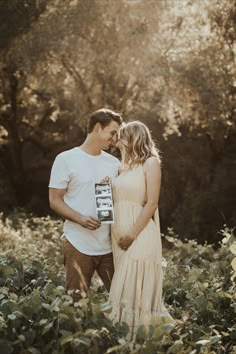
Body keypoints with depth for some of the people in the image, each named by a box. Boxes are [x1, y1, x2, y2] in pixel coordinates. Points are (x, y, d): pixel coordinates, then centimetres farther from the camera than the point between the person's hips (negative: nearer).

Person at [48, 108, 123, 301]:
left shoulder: (114, 163, 12)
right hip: (79, 245, -4)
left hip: (111, 245, 4)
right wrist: (80, 218, -20)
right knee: (77, 302, 3)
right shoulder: (66, 159, -2)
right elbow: (55, 201, -4)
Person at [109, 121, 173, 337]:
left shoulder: (150, 163, -4)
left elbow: (152, 203, -11)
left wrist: (132, 235, -14)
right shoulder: (125, 167, 16)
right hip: (119, 236, 7)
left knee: (137, 290, -6)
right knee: (124, 290, 9)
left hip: (140, 236, -7)